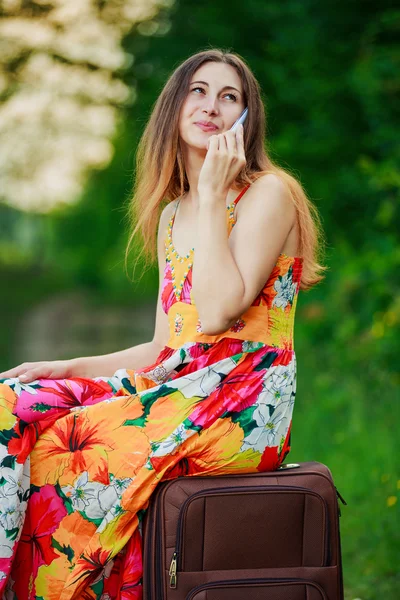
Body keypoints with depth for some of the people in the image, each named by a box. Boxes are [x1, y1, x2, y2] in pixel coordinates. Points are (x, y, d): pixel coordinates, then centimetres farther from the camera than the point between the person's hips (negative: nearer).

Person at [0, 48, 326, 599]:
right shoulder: (171, 215, 19)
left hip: (242, 409, -7)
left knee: (57, 445, -25)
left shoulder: (269, 193, -3)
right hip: (178, 389, 7)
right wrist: (69, 367, 7)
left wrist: (213, 197, -11)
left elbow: (217, 313, -16)